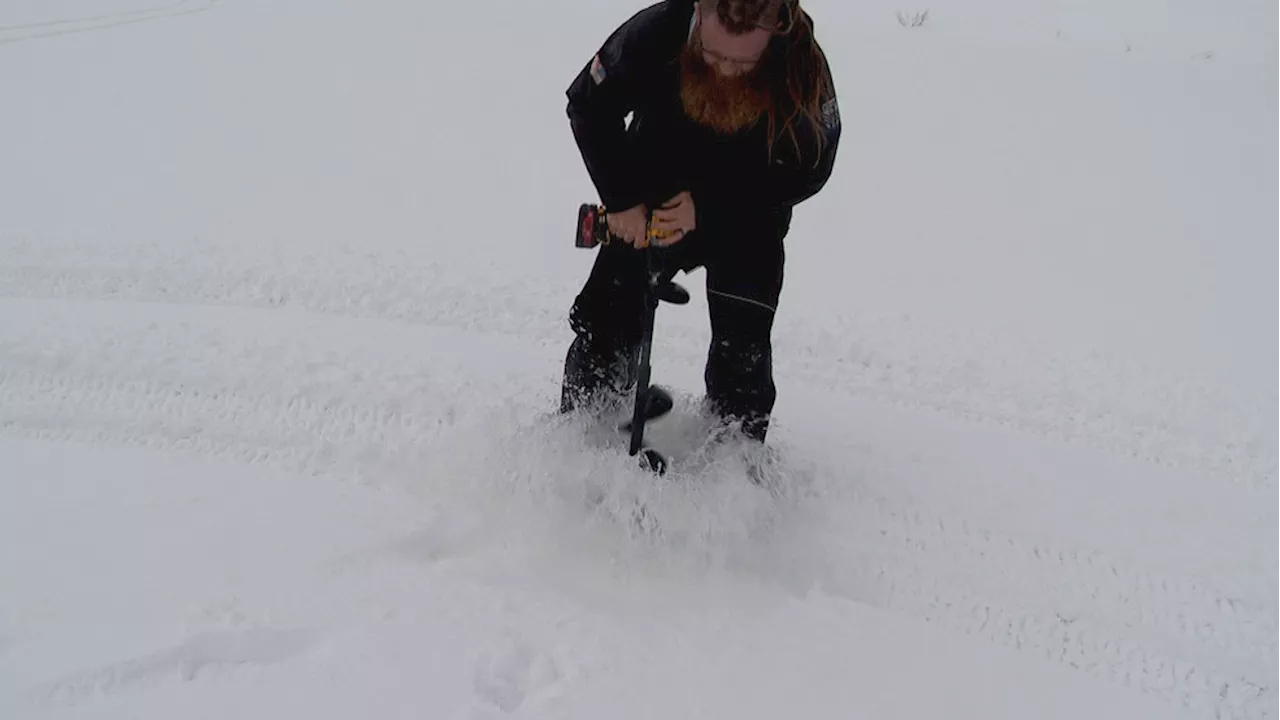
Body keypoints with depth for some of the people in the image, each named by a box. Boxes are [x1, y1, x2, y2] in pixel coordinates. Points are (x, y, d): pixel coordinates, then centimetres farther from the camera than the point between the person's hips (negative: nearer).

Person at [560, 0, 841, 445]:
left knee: (743, 350, -1)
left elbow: (808, 169, -16)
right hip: (649, 206, 1)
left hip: (749, 222, -1)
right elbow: (589, 105, -11)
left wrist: (707, 207, -24)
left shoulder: (803, 66, -26)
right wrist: (620, 200, -18)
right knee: (604, 322, 3)